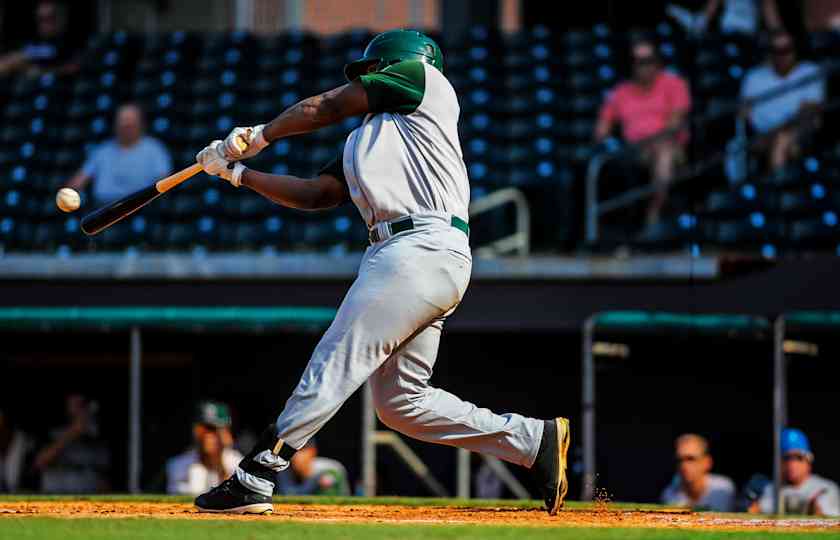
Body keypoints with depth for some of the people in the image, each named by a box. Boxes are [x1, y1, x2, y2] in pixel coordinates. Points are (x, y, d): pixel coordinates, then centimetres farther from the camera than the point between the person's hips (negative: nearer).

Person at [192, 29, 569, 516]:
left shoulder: (426, 80, 8)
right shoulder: (363, 143, 30)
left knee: (335, 364, -13)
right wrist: (239, 173, 17)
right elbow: (315, 194, 22)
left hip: (424, 250, -9)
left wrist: (259, 135, 22)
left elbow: (326, 107, 10)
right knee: (400, 401, 6)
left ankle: (255, 478, -17)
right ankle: (534, 439, 6)